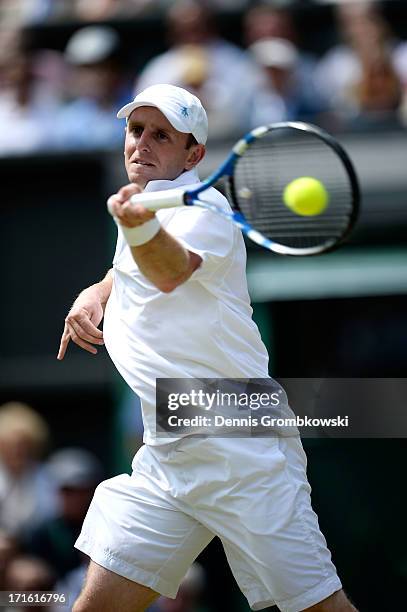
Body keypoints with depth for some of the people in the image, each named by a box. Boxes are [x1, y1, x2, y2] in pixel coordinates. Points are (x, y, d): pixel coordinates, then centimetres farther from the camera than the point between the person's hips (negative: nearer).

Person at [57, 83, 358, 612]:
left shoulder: (201, 206, -10)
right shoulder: (140, 205, 15)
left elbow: (170, 271, -33)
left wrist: (141, 227, -55)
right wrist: (95, 295, 15)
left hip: (242, 452, -7)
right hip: (164, 462, 8)